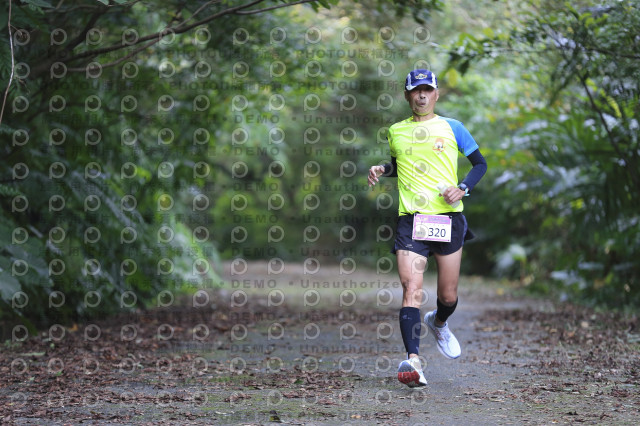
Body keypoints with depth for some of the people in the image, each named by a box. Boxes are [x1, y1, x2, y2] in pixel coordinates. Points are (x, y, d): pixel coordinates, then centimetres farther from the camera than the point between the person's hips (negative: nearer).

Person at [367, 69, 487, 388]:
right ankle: (413, 361, -27)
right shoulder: (396, 132, 13)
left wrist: (463, 189, -5)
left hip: (449, 218, 0)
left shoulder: (452, 128, 6)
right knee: (411, 289, -18)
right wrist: (382, 169, 9)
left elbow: (480, 163, 12)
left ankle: (439, 324, 44)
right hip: (410, 219, 0)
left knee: (448, 296, 8)